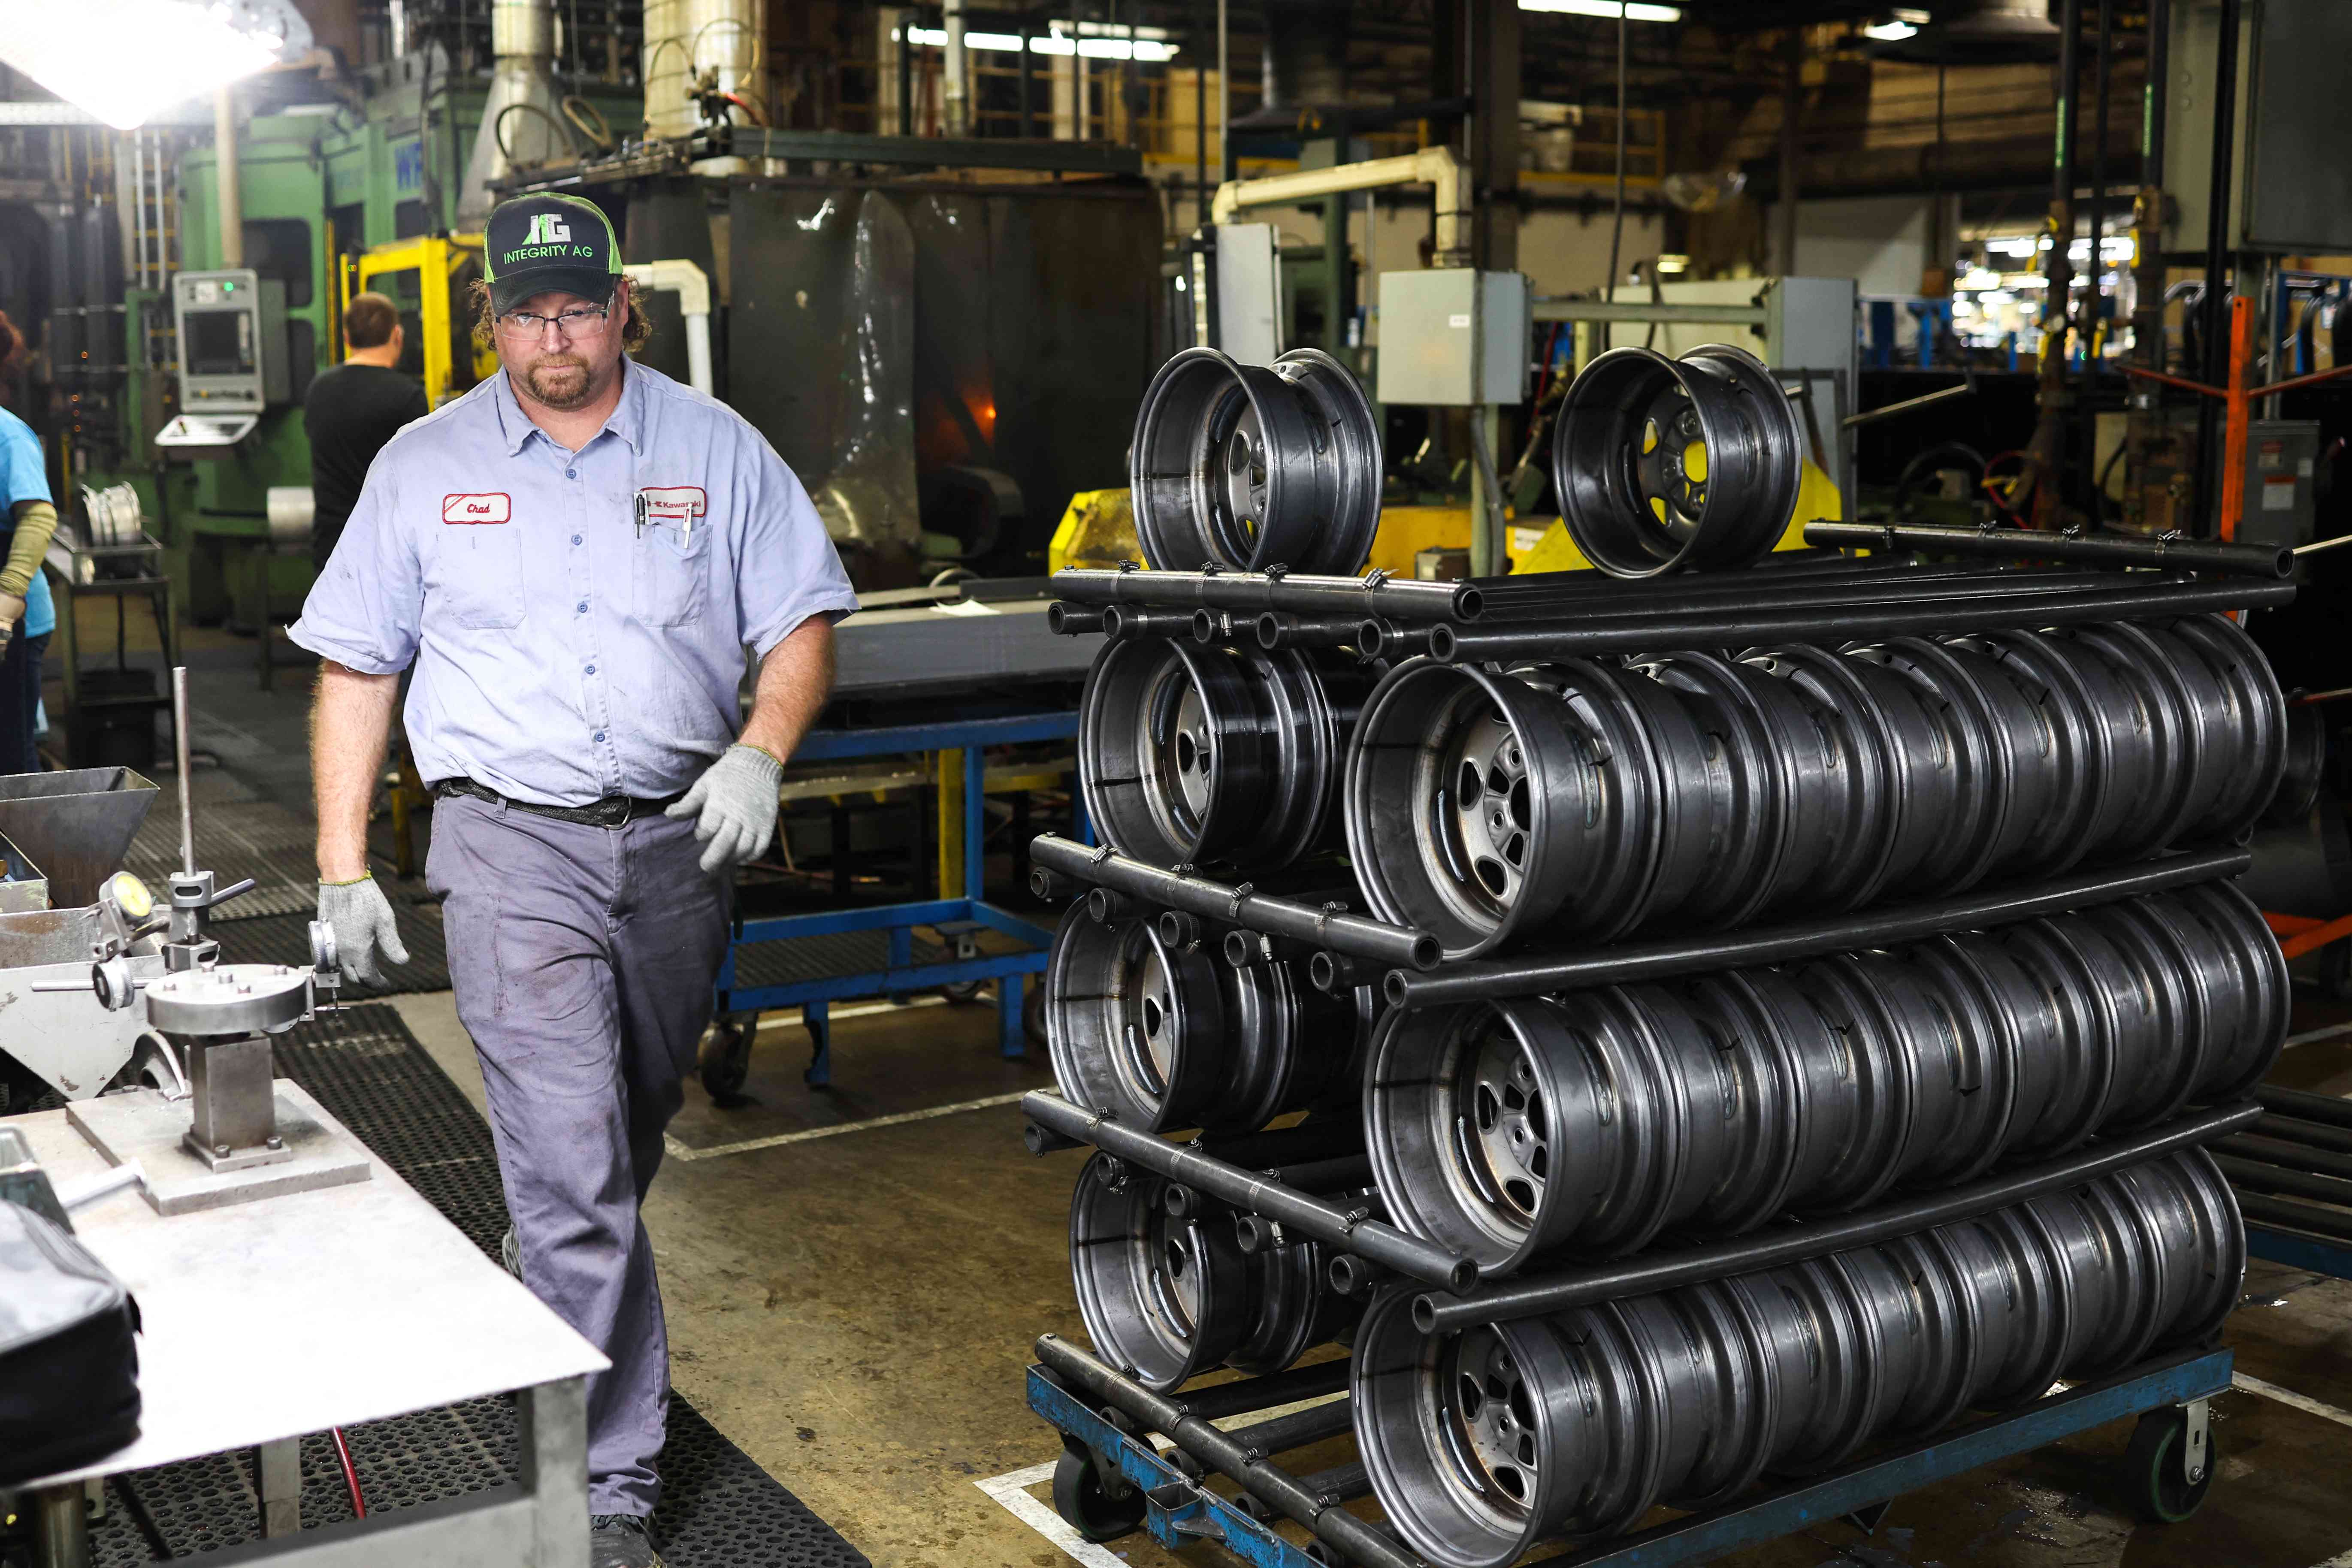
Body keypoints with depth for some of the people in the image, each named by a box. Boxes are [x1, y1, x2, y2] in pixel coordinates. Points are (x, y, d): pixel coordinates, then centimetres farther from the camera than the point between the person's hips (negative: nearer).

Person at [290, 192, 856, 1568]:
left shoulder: (716, 449, 6)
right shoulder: (426, 465, 7)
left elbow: (802, 625, 6)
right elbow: (356, 669, 9)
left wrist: (762, 749, -14)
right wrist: (344, 867, 3)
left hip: (680, 840, 2)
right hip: (515, 846, -2)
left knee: (626, 1150, 18)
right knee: (571, 1169, -10)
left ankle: (561, 1314, 44)